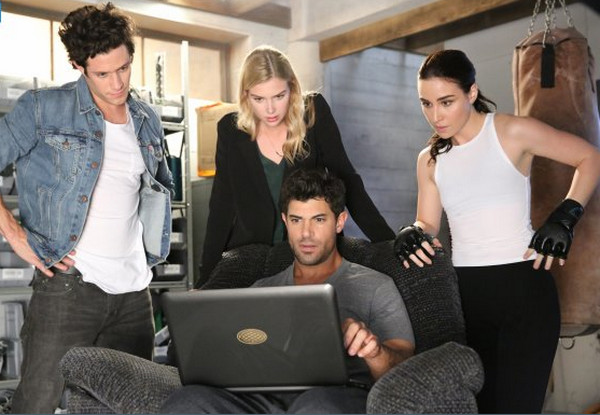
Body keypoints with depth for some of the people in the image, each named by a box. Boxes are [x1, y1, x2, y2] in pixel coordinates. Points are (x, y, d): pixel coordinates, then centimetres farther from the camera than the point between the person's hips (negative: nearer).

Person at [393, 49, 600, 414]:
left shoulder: (513, 132, -5)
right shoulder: (429, 160, 10)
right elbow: (429, 225, 8)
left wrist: (564, 219, -8)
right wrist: (414, 234, -15)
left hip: (523, 286, -4)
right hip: (465, 292, 5)